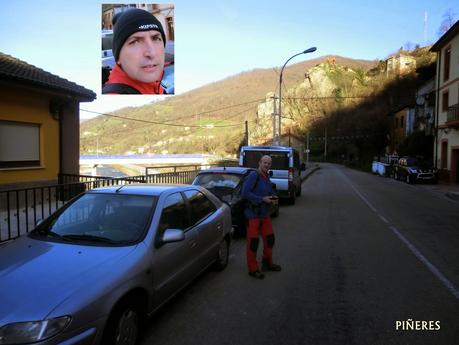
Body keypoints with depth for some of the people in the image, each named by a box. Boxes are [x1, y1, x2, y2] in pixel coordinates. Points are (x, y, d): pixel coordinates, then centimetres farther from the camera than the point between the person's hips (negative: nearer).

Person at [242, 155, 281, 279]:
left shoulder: (267, 177, 12)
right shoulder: (253, 175, -15)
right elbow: (245, 193, -22)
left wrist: (273, 198, 2)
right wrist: (262, 199, -23)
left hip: (265, 213, 9)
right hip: (253, 214, -9)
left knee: (269, 239, 17)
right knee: (253, 241, -1)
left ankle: (267, 263, 36)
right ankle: (253, 269, 11)